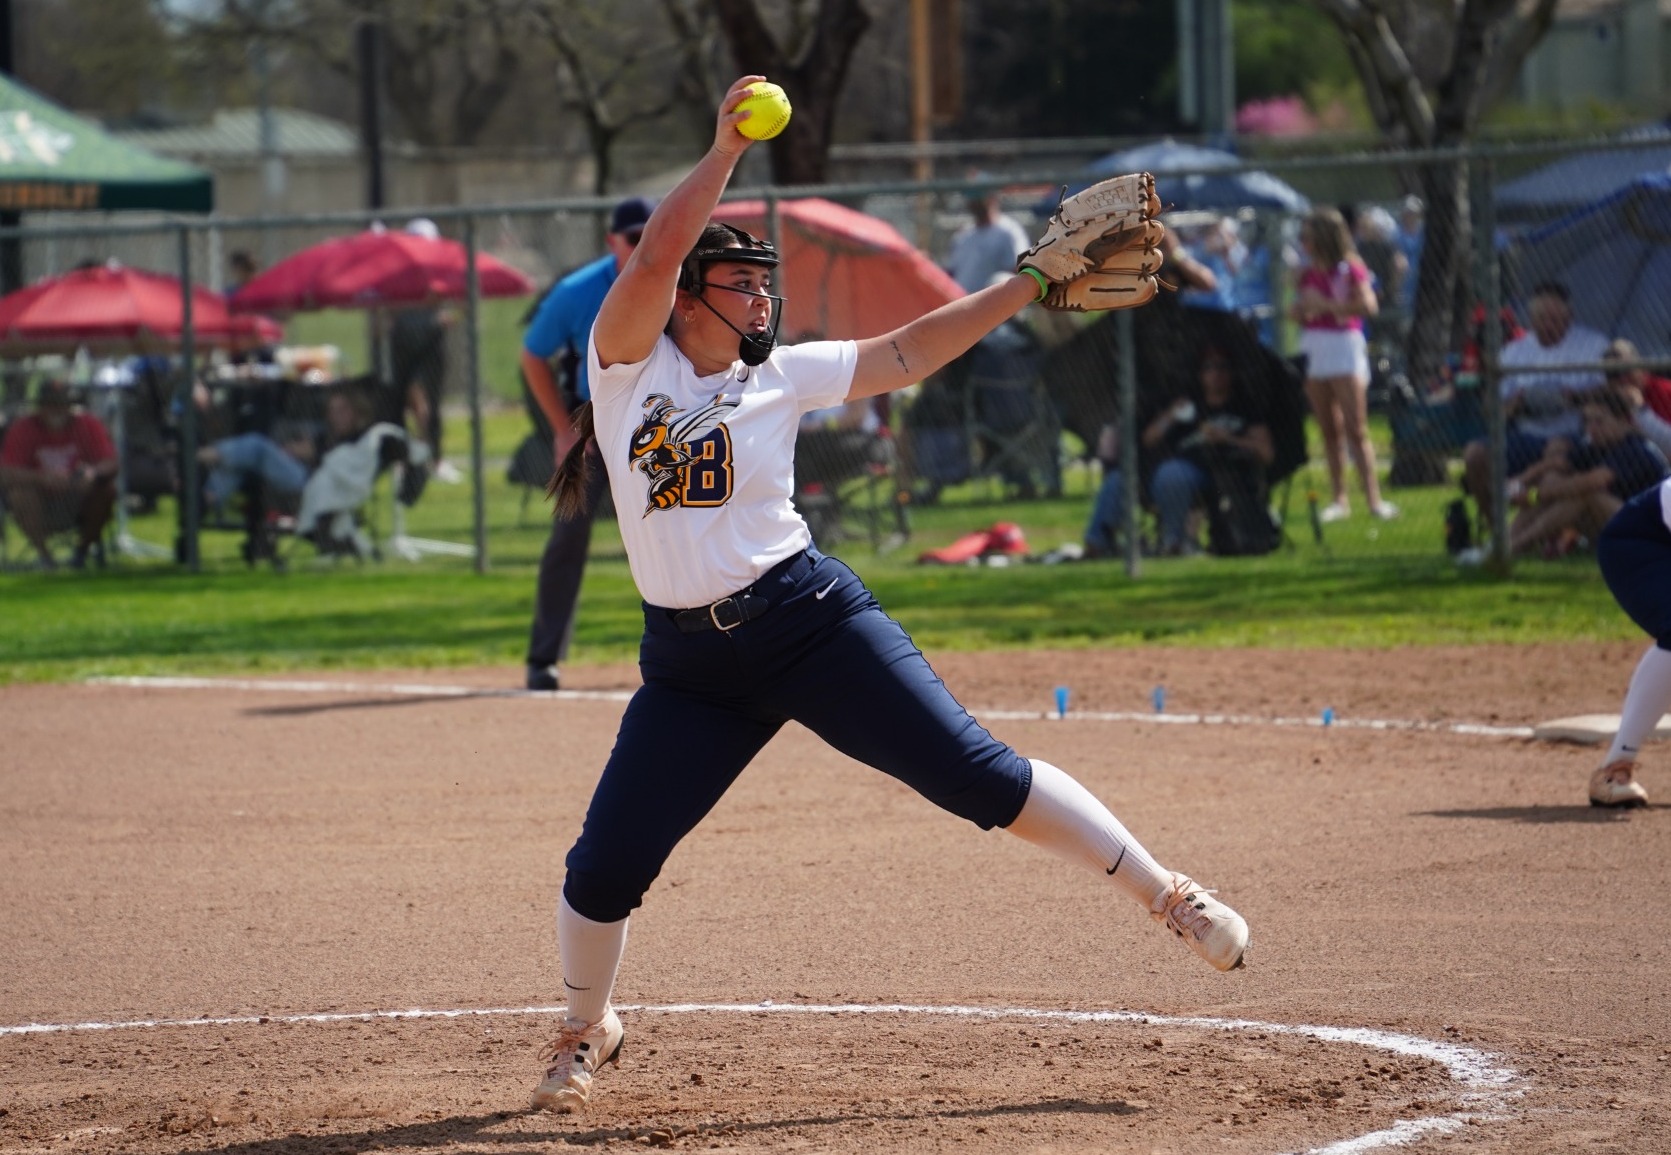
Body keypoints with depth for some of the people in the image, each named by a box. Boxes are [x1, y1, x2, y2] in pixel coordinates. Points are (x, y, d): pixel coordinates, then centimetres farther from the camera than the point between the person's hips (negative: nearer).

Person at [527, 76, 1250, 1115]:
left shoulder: (783, 377, 4)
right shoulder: (631, 362, -2)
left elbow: (904, 358, 6)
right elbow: (656, 254, -17)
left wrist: (1027, 286, 1)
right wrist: (727, 152, -23)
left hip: (810, 620, 0)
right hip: (689, 660, 0)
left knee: (976, 774, -10)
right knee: (604, 872, -4)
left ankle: (1168, 895, -1)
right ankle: (588, 1029, 25)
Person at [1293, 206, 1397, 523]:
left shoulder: (1350, 268, -6)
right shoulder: (1308, 273, 13)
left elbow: (1368, 305, -19)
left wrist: (1326, 305, -17)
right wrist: (1300, 310, -1)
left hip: (1344, 345, -6)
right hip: (1314, 350, 6)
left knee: (1356, 429, -10)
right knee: (1329, 430, 6)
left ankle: (1373, 498, -12)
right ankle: (1339, 498, 9)